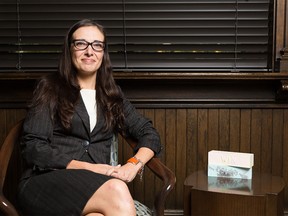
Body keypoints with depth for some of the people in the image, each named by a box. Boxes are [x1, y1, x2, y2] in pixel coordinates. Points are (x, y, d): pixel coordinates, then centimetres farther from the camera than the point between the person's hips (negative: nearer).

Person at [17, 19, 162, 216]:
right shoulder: (50, 88, 7)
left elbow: (150, 134, 16)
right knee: (116, 190, -34)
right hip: (47, 181, -2)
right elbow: (33, 148, -2)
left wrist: (133, 164, -7)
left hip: (94, 186, 2)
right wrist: (88, 168, -14)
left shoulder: (112, 94, 19)